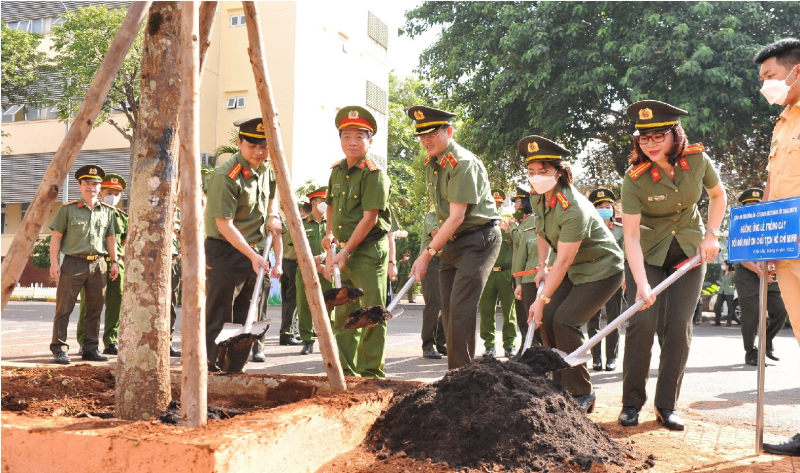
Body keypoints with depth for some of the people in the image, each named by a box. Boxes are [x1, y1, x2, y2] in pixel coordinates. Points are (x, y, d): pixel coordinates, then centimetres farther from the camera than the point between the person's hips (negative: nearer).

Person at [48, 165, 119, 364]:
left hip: (99, 265, 3)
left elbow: (111, 238, 17)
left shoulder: (108, 211, 11)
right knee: (64, 309, -3)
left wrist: (114, 262, 10)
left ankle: (90, 349, 16)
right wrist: (54, 263, -7)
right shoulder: (68, 209, 3)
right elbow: (56, 236, 1)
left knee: (95, 310, 7)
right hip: (73, 263, -3)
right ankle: (59, 350, 1)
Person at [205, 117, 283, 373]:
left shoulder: (267, 171, 5)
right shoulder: (225, 176, -20)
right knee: (217, 320, -5)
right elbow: (224, 225, -20)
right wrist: (252, 256, -25)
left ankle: (234, 373, 19)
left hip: (254, 252, 8)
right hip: (225, 252, -8)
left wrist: (272, 217, 3)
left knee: (244, 321, 11)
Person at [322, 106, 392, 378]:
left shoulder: (374, 173, -13)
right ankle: (345, 369, 22)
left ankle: (372, 371, 4)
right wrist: (330, 235, 15)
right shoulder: (337, 171, 10)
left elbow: (369, 218, -18)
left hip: (369, 250, -8)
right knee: (344, 312, 12)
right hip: (345, 249, 8)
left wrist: (346, 251, -17)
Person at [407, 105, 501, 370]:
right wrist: (440, 238, 9)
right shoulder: (431, 164, 9)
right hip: (451, 240, 9)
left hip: (478, 239, -9)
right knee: (448, 309, 5)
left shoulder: (463, 163, -19)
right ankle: (456, 374, 11)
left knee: (461, 308, -14)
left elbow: (456, 218, -24)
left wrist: (427, 254, -25)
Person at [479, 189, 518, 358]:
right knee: (486, 310, 0)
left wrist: (508, 231, -11)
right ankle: (489, 344, 6)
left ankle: (510, 344, 9)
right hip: (486, 272, 0)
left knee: (509, 309, 1)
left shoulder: (509, 222, 11)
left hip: (506, 272, 0)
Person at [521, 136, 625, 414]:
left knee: (565, 320, -20)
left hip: (602, 270, -8)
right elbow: (542, 232, 15)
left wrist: (542, 300, -27)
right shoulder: (537, 197, -4)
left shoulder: (573, 209, -31)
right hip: (573, 270, 9)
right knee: (547, 318, -4)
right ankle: (562, 386, 8)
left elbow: (563, 260, -30)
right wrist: (542, 267, 2)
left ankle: (582, 395, -7)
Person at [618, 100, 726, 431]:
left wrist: (711, 235, -5)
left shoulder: (697, 160, -14)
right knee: (642, 321, -14)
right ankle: (632, 403, 0)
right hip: (647, 254, -2)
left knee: (679, 325, -6)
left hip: (689, 251, 2)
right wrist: (641, 284, -35)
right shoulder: (634, 179, -22)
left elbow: (718, 195, 6)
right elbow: (631, 236, -25)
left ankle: (667, 406, 4)